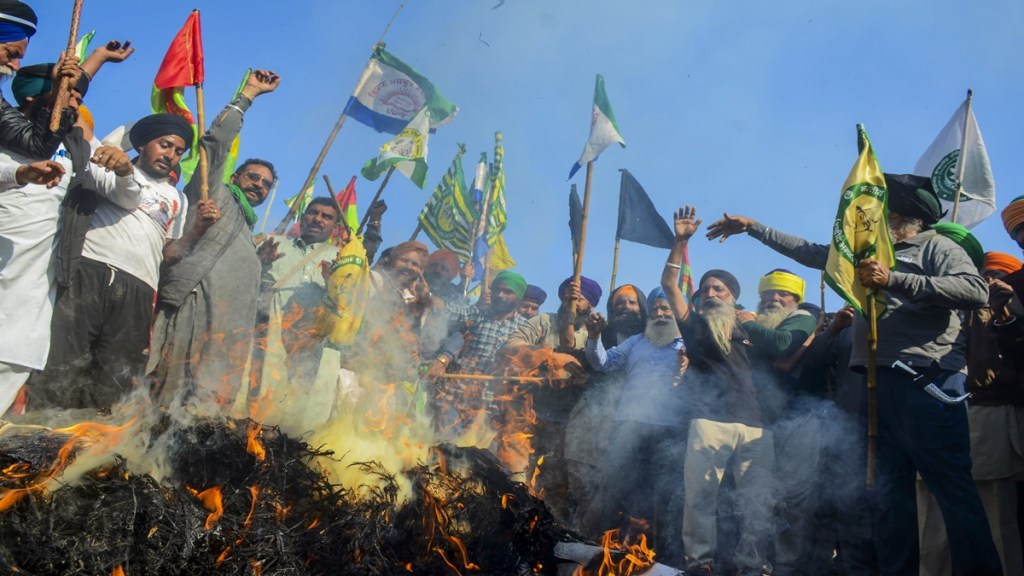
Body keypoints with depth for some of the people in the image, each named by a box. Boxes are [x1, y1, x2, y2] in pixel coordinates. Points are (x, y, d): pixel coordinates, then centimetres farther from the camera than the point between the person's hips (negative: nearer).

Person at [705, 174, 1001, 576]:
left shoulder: (937, 247, 1)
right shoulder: (869, 250, 22)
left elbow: (976, 290, -17)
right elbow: (810, 252, 29)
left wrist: (894, 280, -20)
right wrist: (752, 227, 30)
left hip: (927, 382, -7)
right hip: (879, 383, 7)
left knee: (954, 490, -9)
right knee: (890, 491, 9)